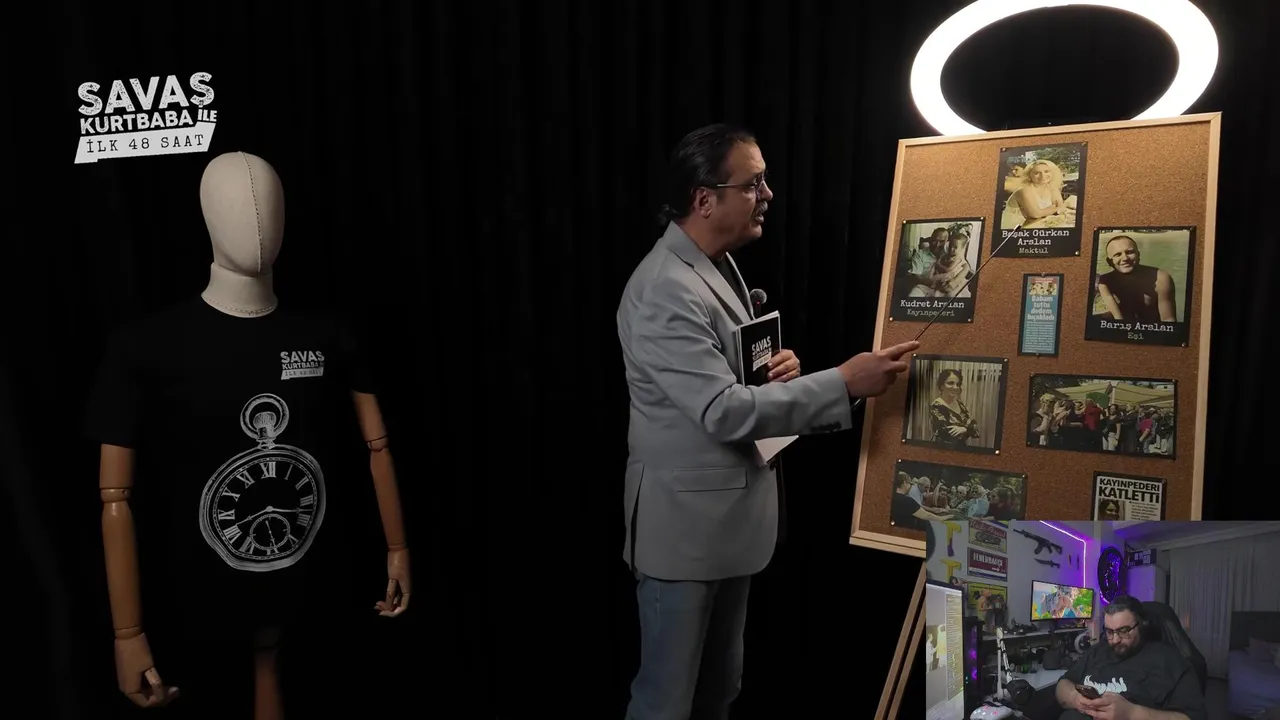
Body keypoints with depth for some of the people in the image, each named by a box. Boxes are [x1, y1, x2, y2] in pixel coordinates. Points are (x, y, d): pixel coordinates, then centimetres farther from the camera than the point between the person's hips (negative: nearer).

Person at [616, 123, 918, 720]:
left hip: (730, 515, 9)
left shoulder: (718, 266, 9)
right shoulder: (666, 291, -23)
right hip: (685, 523, -9)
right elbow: (725, 411, -28)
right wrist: (842, 384, -27)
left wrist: (777, 366, -3)